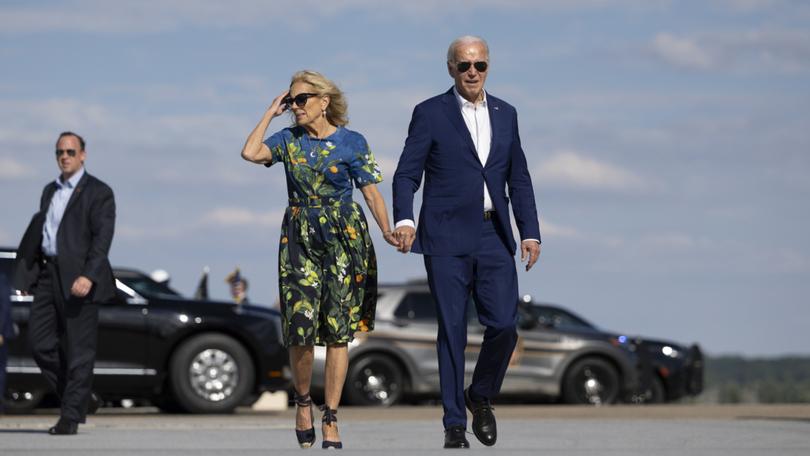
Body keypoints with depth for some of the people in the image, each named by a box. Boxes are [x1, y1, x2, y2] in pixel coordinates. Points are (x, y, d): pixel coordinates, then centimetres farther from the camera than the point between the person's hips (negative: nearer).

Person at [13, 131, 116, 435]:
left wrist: (88, 276, -24)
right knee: (41, 343, 4)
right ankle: (81, 399, 18)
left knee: (78, 349, -3)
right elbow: (37, 231, 21)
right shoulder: (50, 191, 19)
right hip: (48, 274, 7)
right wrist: (25, 271, 13)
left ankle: (71, 417, 1)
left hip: (78, 278, -7)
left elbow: (103, 237, -13)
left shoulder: (98, 192, -4)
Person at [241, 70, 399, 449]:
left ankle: (330, 418, 3)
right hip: (299, 239, 2)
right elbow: (250, 153, -10)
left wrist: (387, 231, -15)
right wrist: (271, 113, -1)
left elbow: (371, 192, -2)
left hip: (344, 237, -1)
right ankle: (303, 401, 18)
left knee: (338, 331, -3)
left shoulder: (351, 142, 1)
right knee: (300, 328, -7)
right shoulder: (288, 140, 7)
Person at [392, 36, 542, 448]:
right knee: (452, 332, -1)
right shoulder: (430, 113, 1)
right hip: (447, 238, -3)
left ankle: (481, 396, 20)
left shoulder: (505, 114, 14)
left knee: (503, 325, -6)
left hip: (494, 236, 3)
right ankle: (454, 423, 6)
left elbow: (518, 178, 16)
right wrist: (403, 219, -19)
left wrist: (530, 232, 8)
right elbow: (407, 174, -3)